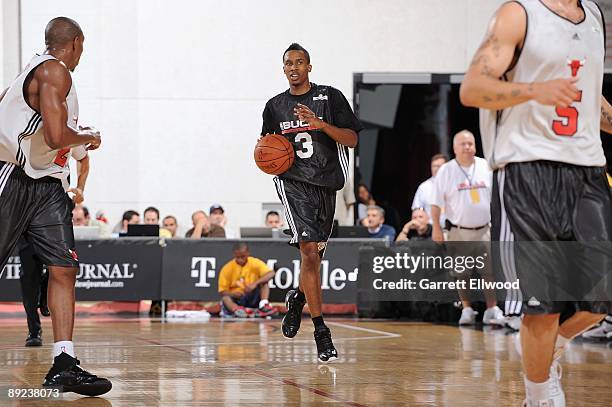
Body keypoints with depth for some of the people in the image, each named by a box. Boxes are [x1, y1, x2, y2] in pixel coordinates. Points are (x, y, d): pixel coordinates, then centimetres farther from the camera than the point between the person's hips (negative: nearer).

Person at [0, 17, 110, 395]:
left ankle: (65, 365, -2)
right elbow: (57, 137, -25)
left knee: (64, 269, 0)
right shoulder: (54, 72, -15)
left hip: (47, 185, 9)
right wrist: (89, 137, -6)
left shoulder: (34, 70, 15)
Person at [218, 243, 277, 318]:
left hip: (253, 298, 1)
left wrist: (255, 283, -36)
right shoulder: (227, 268, -5)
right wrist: (233, 294, -27)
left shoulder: (255, 263, -6)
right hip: (235, 300, -1)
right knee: (225, 299, -32)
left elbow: (271, 274, -22)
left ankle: (263, 306, -40)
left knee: (264, 281, -21)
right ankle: (238, 310, -61)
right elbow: (222, 291, -4)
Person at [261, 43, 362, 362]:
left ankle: (298, 297, 45)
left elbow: (352, 139, -3)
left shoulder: (330, 97, 3)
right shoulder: (274, 106, 11)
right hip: (293, 181, -1)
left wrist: (321, 124, -17)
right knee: (309, 249, -18)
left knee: (314, 256, 11)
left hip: (326, 182, 1)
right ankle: (320, 331, -18)